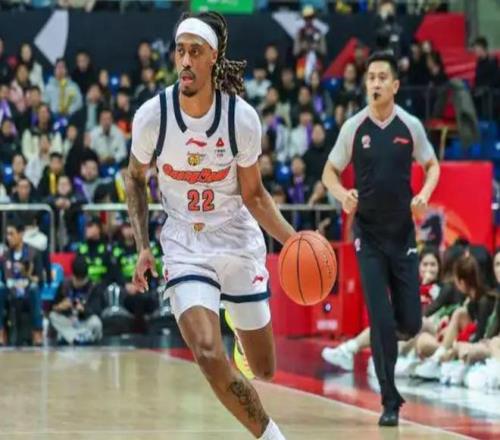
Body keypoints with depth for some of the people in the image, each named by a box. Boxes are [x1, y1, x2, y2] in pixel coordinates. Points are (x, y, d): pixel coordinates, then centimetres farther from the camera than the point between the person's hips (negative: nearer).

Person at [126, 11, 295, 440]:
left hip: (239, 242, 1)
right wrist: (143, 247, -3)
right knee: (209, 356, -24)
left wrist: (293, 239, -16)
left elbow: (253, 194, -2)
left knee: (264, 370, 12)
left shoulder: (242, 117, -15)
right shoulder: (152, 115, -14)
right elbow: (136, 179, 5)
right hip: (185, 246, -1)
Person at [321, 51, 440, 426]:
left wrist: (425, 194, -11)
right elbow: (330, 172, 4)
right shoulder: (353, 128, -5)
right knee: (381, 321, -8)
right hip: (369, 235, -1)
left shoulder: (410, 126, -3)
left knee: (410, 323, 1)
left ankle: (393, 333, 38)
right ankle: (390, 402, 2)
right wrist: (342, 194, -18)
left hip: (403, 233, 1)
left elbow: (432, 165, 10)